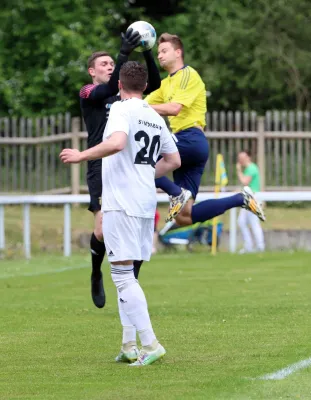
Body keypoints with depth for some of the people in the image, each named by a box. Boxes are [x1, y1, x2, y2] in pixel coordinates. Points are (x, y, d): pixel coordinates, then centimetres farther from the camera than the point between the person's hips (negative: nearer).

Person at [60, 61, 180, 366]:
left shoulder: (121, 109, -8)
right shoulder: (156, 118, 15)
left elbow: (116, 143, -26)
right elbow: (173, 160, 22)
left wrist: (81, 156, -15)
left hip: (121, 203, -8)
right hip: (146, 203, 8)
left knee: (123, 275, -8)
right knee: (124, 275, 15)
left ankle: (150, 344, -14)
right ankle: (129, 346, 13)